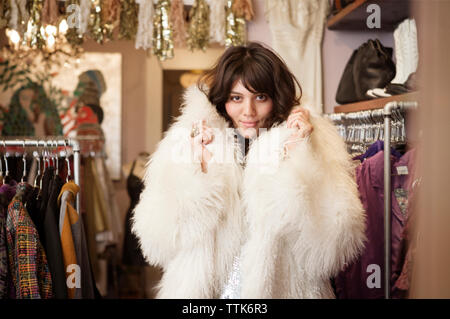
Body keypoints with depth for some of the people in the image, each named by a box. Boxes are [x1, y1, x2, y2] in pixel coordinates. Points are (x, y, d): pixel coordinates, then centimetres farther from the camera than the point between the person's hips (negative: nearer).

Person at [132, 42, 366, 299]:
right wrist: (200, 168, -11)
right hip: (207, 290, 1)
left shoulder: (316, 144, 0)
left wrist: (299, 160, -13)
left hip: (285, 289, 0)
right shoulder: (189, 141, 3)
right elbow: (159, 244, -4)